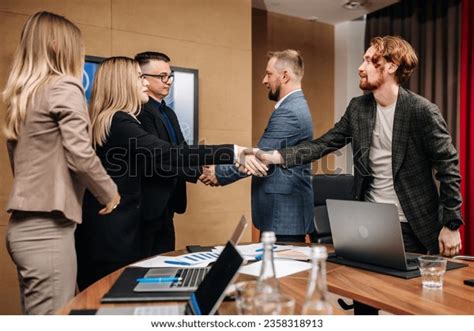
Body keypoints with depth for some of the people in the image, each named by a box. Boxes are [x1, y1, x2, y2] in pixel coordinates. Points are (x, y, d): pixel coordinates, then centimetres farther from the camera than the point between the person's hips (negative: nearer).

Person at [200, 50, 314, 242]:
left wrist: (219, 173, -9)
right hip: (284, 211, 10)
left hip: (284, 214, -10)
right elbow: (262, 155, 15)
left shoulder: (289, 112, -19)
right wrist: (222, 170, 7)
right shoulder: (294, 106, 14)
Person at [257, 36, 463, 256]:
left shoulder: (422, 110, -13)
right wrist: (278, 156, -13)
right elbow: (324, 144, 0)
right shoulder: (358, 108, 3)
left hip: (411, 225, -4)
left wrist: (451, 225, -11)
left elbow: (448, 167, -10)